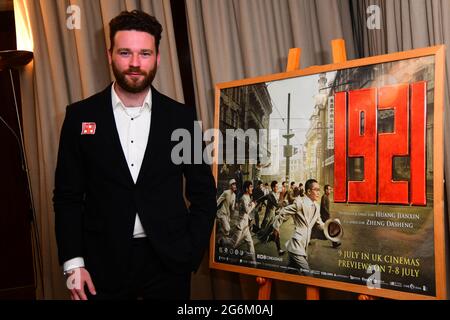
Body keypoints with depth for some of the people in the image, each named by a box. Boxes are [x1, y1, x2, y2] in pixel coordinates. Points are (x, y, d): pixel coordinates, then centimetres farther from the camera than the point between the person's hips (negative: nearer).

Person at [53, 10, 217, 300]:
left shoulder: (182, 117, 0)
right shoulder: (80, 115, 0)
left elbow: (203, 192, 4)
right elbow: (68, 196, 2)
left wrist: (191, 254, -4)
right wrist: (73, 263, -5)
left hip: (169, 263, 0)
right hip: (103, 264, 0)